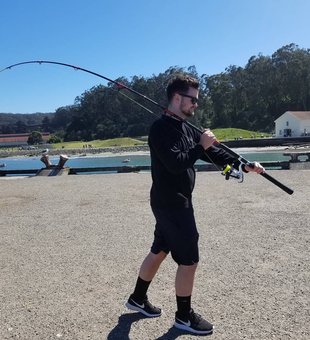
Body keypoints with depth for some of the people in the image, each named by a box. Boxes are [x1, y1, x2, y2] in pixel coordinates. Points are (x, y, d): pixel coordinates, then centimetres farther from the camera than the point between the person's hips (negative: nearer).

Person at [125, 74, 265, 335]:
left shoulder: (185, 127, 12)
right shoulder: (161, 128, -17)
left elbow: (211, 152, 9)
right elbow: (175, 164, -27)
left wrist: (243, 165, 1)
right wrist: (201, 147, -17)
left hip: (174, 202, 10)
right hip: (171, 203, -10)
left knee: (159, 251, 20)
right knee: (189, 260, 1)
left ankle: (138, 299, 37)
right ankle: (184, 316, 21)